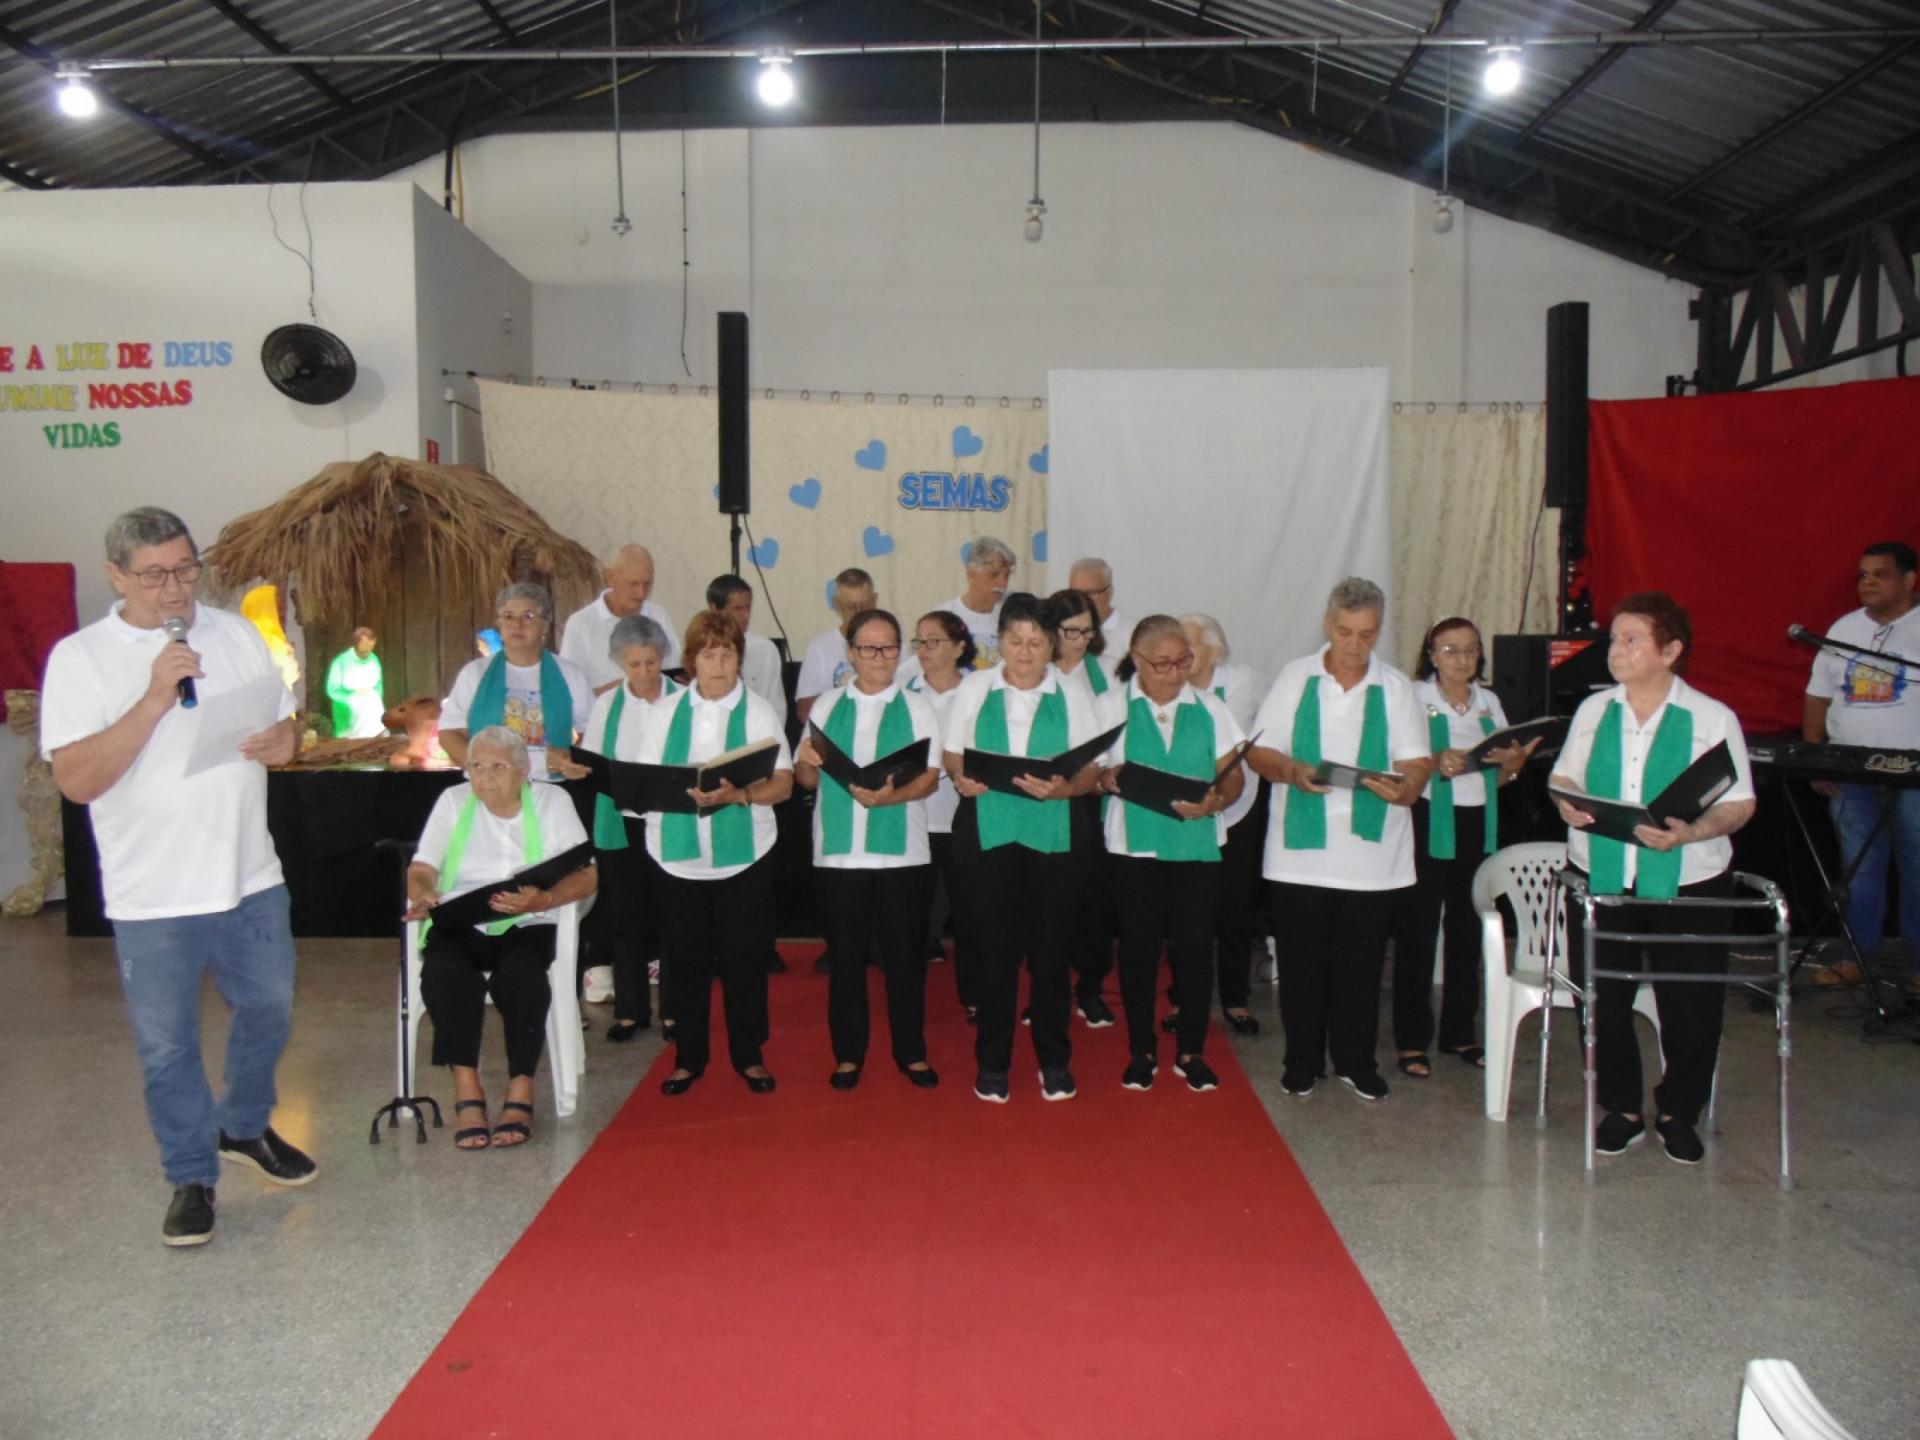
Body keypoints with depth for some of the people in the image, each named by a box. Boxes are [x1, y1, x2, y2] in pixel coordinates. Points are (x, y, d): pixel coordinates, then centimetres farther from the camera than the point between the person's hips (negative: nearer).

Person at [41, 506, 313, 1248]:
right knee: (167, 1046, 8)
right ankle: (192, 1178, 26)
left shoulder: (236, 635, 4)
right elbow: (76, 779, -16)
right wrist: (155, 699, -24)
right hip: (153, 898, -3)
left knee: (269, 1011, 17)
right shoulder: (79, 658, -8)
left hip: (250, 878, 4)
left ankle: (245, 1126, 42)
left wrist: (282, 740, -11)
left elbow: (286, 721, 13)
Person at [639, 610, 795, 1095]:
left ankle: (748, 1055, 19)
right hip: (678, 855, 2)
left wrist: (739, 794, -24)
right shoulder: (667, 711, 8)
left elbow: (783, 783, -6)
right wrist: (683, 791, -17)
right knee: (686, 960, 7)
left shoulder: (758, 712, 3)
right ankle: (688, 1056, 22)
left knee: (744, 958, 4)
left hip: (744, 855, -1)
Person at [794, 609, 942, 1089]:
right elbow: (807, 778, 8)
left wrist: (889, 796, -24)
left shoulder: (916, 707, 4)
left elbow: (930, 776, -6)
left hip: (901, 851, -1)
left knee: (904, 953, 5)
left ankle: (911, 1051, 18)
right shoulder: (827, 707, 9)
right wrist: (806, 763, -15)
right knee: (846, 954, 8)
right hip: (838, 851, 1)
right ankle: (848, 1052, 20)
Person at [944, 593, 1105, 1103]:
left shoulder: (1069, 695, 3)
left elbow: (1091, 768, 1)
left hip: (1052, 834, 0)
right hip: (988, 831, 0)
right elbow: (953, 754, 7)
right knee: (996, 947, 5)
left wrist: (1065, 787, -19)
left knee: (1050, 946, 6)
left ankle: (1054, 1060, 22)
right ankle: (993, 1061, 19)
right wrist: (961, 778, -15)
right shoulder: (974, 688, 5)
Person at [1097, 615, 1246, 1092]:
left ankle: (1191, 1051, 18)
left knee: (1195, 947, 3)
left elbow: (1233, 776, 6)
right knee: (1139, 948, 5)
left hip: (1198, 843, 1)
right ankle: (1142, 1050, 18)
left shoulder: (1209, 708, 7)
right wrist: (1107, 779, -21)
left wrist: (1214, 802, -15)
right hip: (1134, 845, -1)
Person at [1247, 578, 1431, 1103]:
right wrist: (1291, 770, -19)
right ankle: (1302, 1060, 22)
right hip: (1300, 851, -1)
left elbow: (1417, 764, 3)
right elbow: (1257, 750, 2)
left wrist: (1403, 787, -20)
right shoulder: (1295, 677, 4)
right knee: (1302, 962, 7)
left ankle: (1355, 1060, 25)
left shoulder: (1396, 687, 7)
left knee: (1361, 965, 8)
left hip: (1371, 853, 1)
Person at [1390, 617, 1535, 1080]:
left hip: (1478, 823, 5)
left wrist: (1514, 761, -5)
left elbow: (1502, 777, 16)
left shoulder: (1489, 703, 13)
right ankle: (1412, 1040, 5)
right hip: (1429, 822, -5)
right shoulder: (1414, 698, -3)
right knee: (1418, 930, -3)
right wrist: (1436, 762, -30)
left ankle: (1459, 1032, 22)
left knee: (1468, 929, 10)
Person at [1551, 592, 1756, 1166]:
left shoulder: (1712, 718, -3)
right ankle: (1621, 1109, 26)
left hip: (1686, 881, -2)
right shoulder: (1593, 710, 7)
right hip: (1600, 877, 2)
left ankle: (1679, 1113, 28)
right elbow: (1564, 779, 12)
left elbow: (1739, 803, -5)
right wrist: (1568, 805, -11)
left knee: (1691, 1007, 6)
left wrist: (1689, 832, -24)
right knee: (1603, 1001, 6)